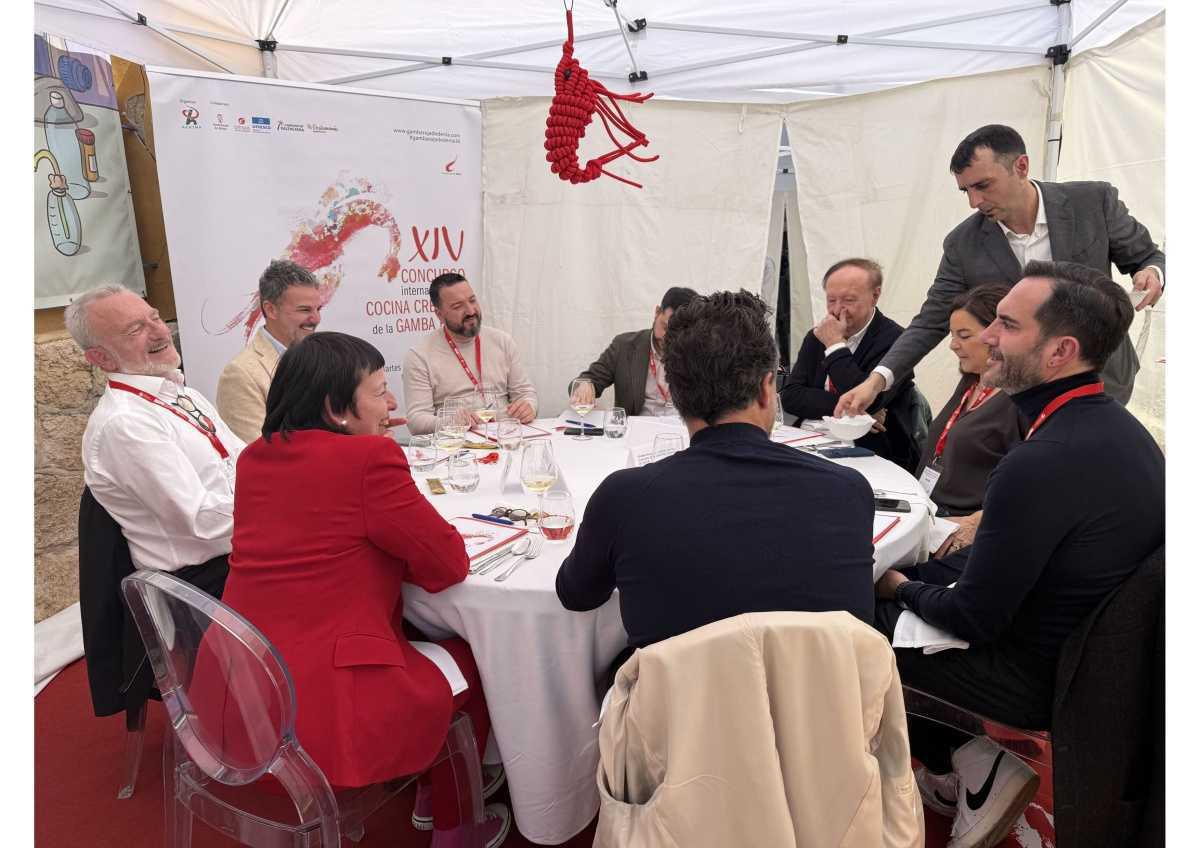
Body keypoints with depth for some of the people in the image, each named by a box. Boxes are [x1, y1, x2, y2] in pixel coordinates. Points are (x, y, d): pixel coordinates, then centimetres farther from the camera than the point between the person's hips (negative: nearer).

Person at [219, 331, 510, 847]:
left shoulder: (255, 458, 7)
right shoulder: (369, 457, -18)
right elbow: (449, 563, -11)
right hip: (322, 710, -8)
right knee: (472, 662, 17)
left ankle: (428, 792, 42)